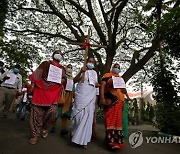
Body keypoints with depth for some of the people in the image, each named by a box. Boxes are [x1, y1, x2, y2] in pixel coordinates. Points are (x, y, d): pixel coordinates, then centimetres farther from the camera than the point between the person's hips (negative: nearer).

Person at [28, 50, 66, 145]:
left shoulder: (62, 68, 21)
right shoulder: (45, 63, 13)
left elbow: (64, 79, 22)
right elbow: (36, 75, 6)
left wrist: (62, 80, 1)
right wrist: (32, 84, -4)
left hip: (54, 92, 2)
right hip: (41, 89, -2)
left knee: (53, 111, -11)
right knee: (37, 112, -1)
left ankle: (45, 128, 17)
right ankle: (35, 134, 13)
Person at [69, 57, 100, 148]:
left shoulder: (94, 73, 20)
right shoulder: (82, 70, 7)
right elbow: (75, 81, -5)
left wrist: (98, 84, 3)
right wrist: (80, 72, -17)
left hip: (91, 95, 4)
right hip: (81, 94, -3)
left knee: (88, 116, -3)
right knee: (79, 113, -5)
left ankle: (83, 139, 5)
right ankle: (74, 132, 21)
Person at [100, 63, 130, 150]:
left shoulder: (120, 78, 28)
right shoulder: (107, 76, 6)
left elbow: (123, 88, 34)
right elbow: (102, 86, -5)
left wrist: (126, 94, 17)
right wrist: (102, 98, -17)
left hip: (119, 101, 7)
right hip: (111, 100, -7)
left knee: (118, 119, 6)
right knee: (110, 118, -11)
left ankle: (117, 139, 12)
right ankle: (111, 140, -10)